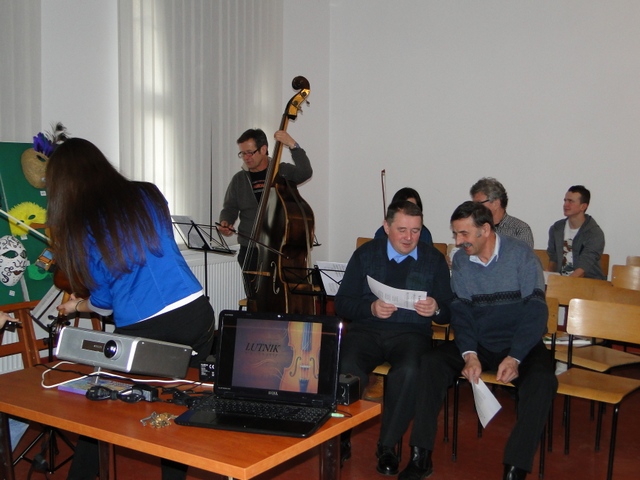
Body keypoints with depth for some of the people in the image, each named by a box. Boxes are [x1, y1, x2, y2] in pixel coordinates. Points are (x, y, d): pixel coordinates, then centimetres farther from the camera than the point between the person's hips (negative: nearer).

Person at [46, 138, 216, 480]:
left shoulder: (78, 225, -3)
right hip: (196, 313, 4)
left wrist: (77, 305, 23)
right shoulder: (149, 195, 7)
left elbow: (104, 301, 1)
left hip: (142, 331, -3)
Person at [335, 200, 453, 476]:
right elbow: (341, 304, 6)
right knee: (346, 368, -32)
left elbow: (449, 311, 10)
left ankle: (388, 447, -15)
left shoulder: (434, 259, 12)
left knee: (409, 371, -35)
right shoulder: (365, 254, 12)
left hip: (411, 332, 0)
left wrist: (436, 309, -14)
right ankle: (340, 439, -8)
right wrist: (371, 308, -13)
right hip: (366, 329, 1)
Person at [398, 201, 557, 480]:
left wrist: (515, 357, -22)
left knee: (542, 381, -32)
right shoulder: (460, 261, 2)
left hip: (520, 342, -3)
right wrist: (469, 355, -16)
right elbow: (460, 311, 0)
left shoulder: (521, 255, -9)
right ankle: (421, 457, -17)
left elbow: (535, 311, -12)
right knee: (430, 364, -20)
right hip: (477, 342, 3)